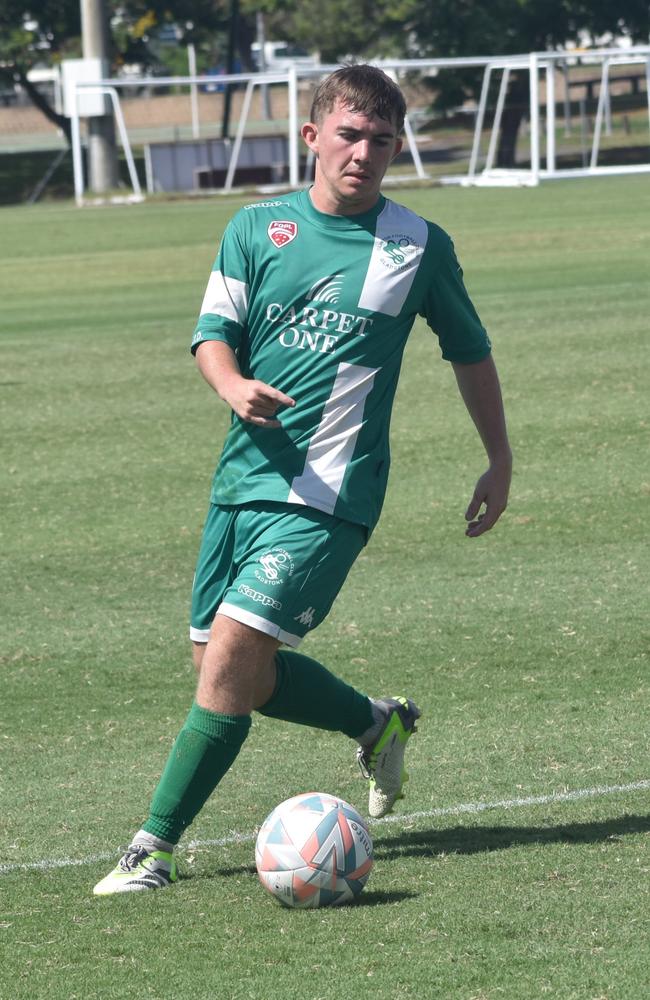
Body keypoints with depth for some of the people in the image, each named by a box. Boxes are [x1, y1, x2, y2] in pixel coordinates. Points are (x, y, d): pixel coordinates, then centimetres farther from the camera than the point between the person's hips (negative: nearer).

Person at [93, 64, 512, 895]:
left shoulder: (419, 246, 2)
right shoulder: (258, 227, 6)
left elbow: (469, 352, 15)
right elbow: (213, 331, 6)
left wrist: (499, 462, 17)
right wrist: (234, 386, -16)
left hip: (329, 491, -4)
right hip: (244, 476, 4)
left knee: (233, 647, -17)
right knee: (228, 666, 8)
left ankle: (155, 848, -11)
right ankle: (379, 724, 34)